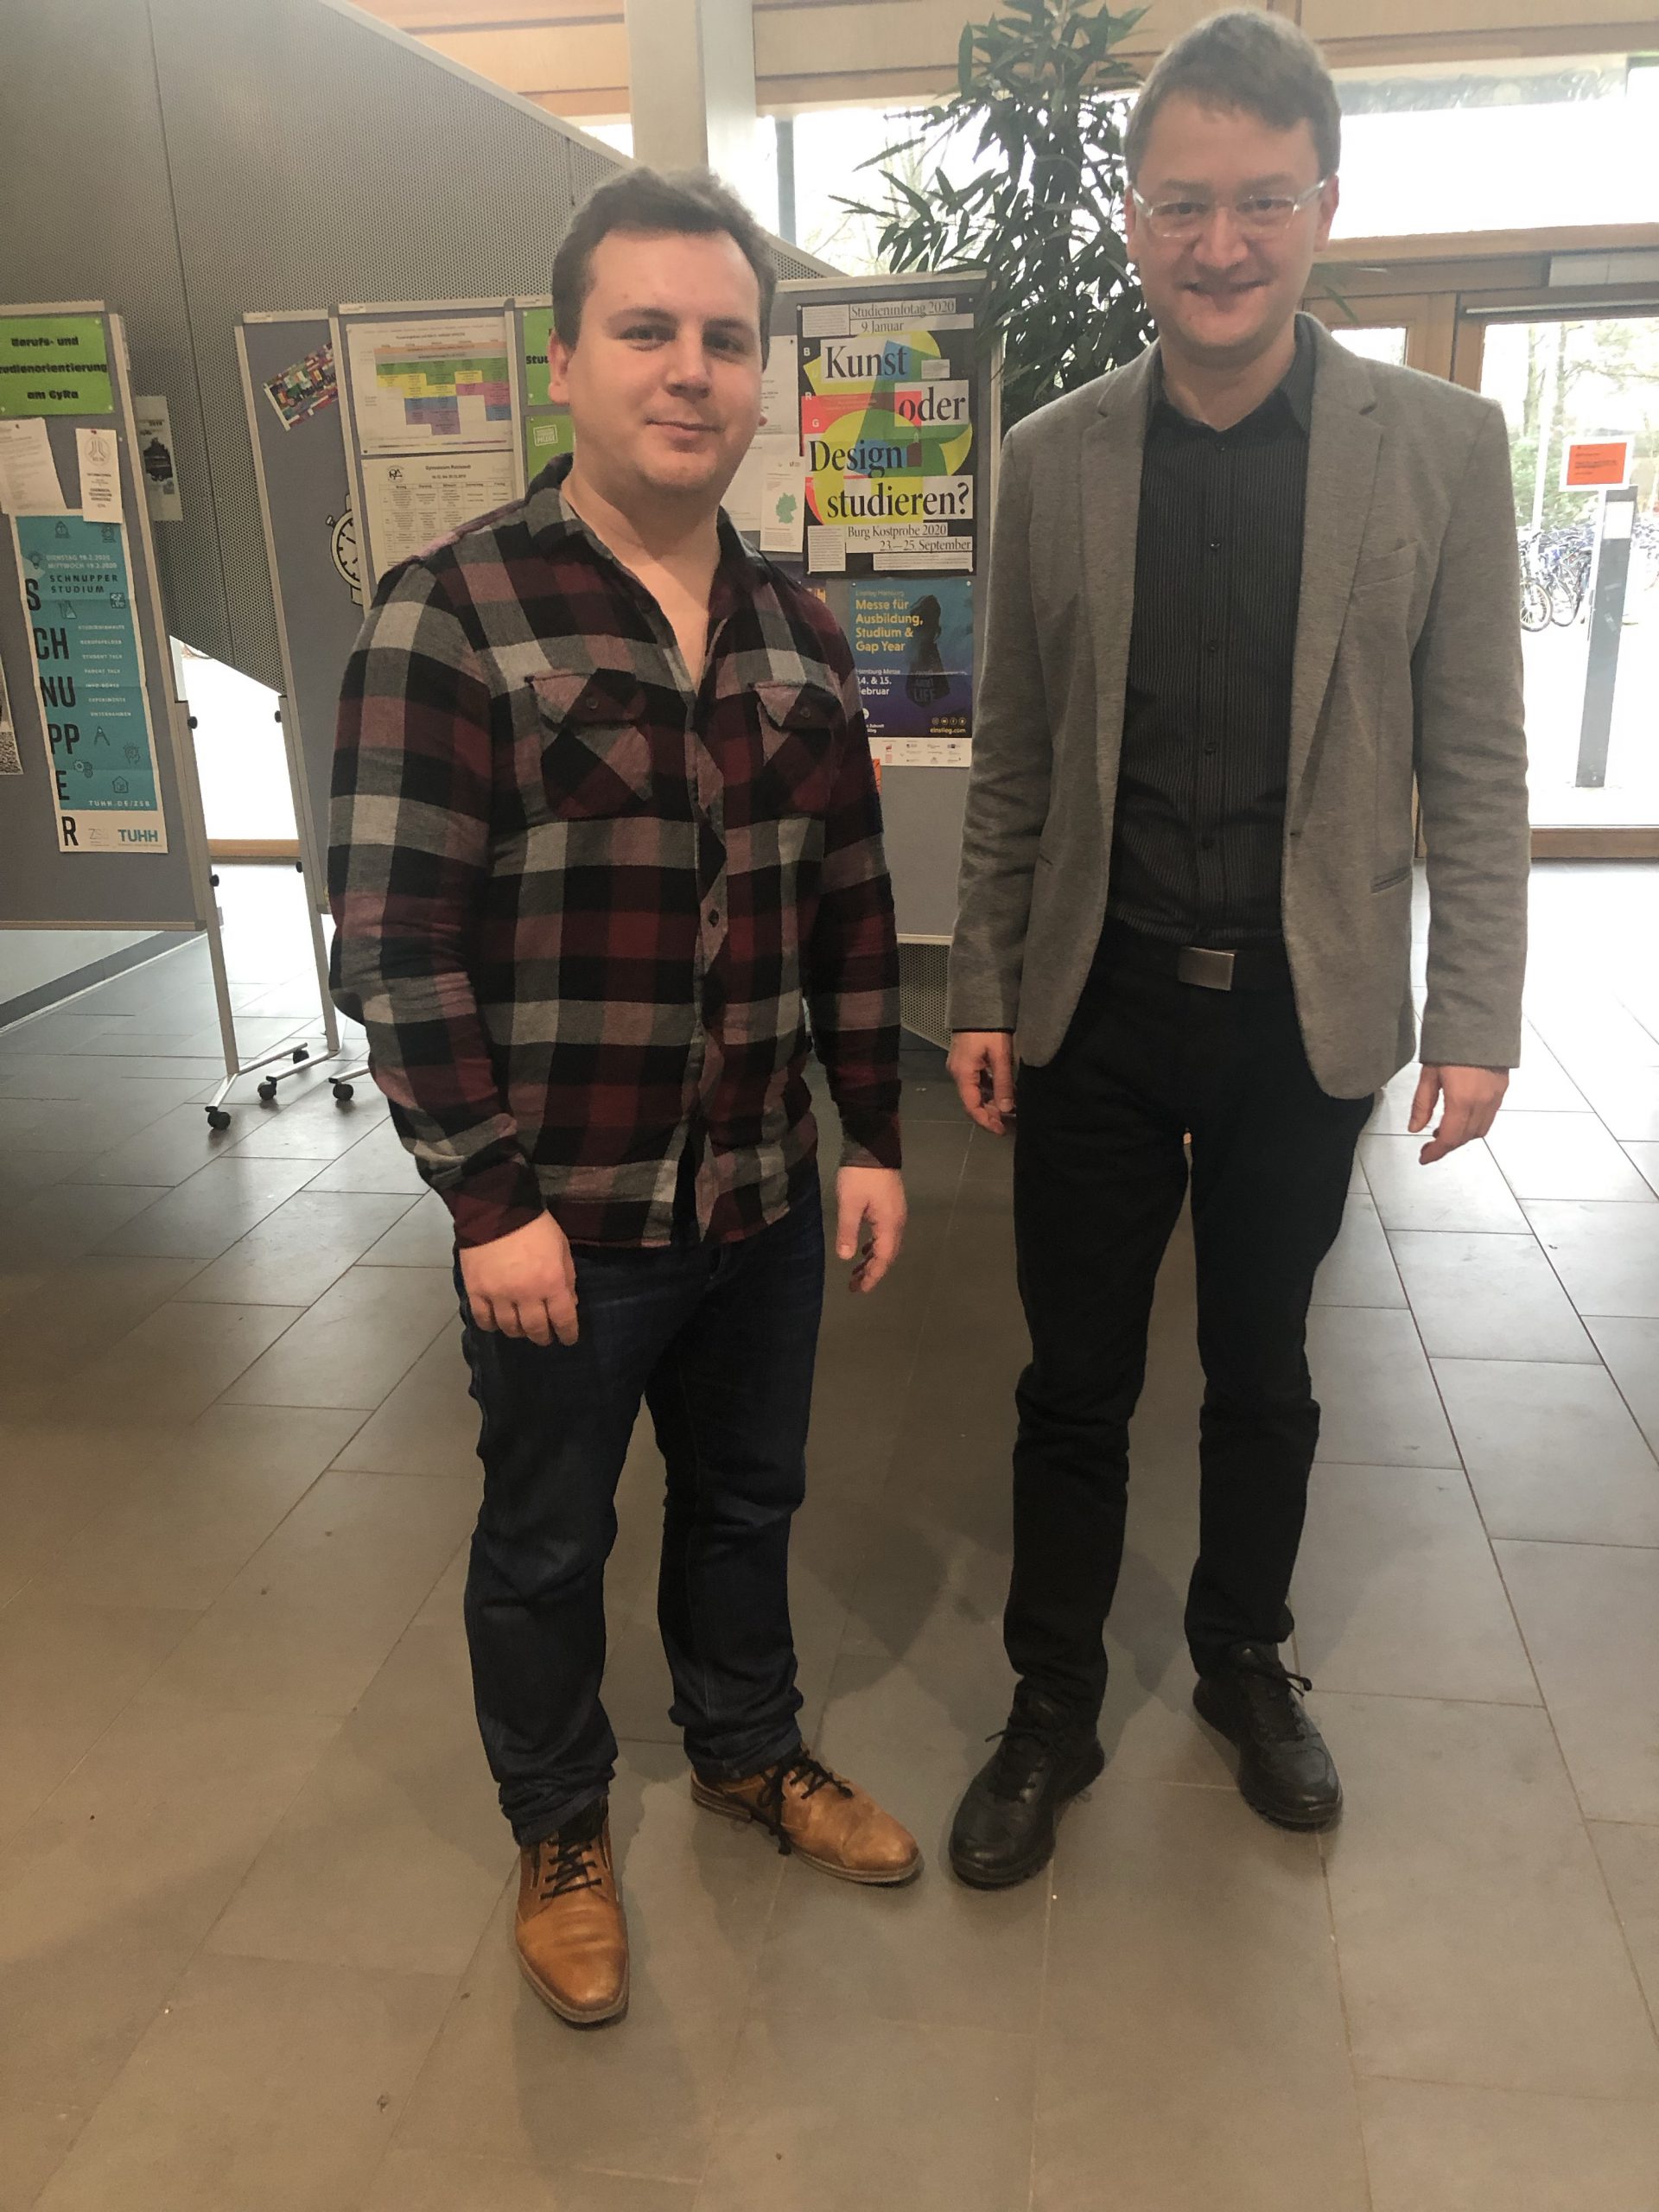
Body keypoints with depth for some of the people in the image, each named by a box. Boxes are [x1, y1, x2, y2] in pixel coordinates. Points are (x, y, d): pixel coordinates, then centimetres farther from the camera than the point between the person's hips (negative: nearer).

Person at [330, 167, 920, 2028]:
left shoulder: (797, 633, 5)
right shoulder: (450, 615, -12)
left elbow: (852, 906, 9)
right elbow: (394, 941, -14)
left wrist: (871, 1134, 7)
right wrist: (490, 1201, -15)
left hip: (764, 1195, 5)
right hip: (562, 1215, -4)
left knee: (746, 1498, 23)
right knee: (544, 1546, 16)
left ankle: (748, 1754, 50)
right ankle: (559, 1834, 42)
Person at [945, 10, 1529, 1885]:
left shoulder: (1439, 446, -2)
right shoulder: (1051, 460, 1)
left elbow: (1474, 764, -1)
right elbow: (1013, 763, 4)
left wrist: (1476, 1016, -5)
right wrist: (980, 993, 2)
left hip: (1307, 1017, 0)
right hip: (1094, 1010, 1)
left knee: (1261, 1374, 16)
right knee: (1075, 1383, 10)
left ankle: (1245, 1662, 40)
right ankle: (1052, 1711, 30)